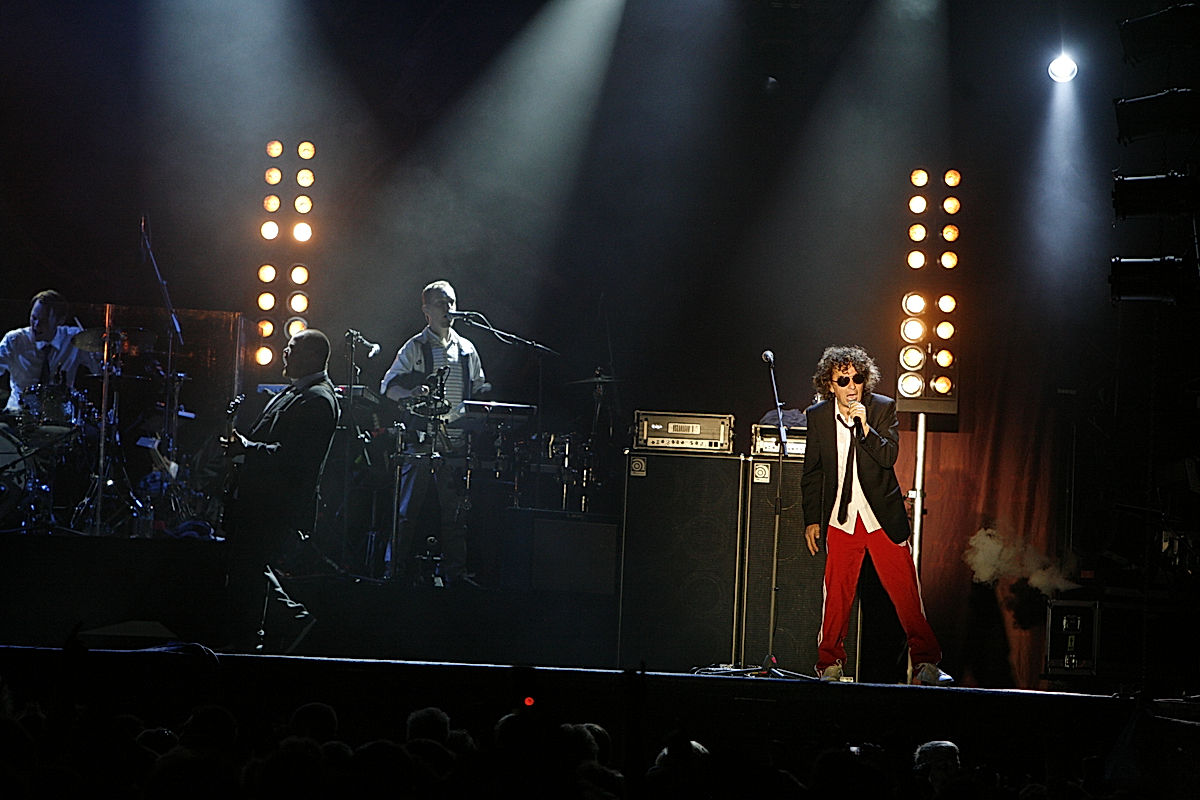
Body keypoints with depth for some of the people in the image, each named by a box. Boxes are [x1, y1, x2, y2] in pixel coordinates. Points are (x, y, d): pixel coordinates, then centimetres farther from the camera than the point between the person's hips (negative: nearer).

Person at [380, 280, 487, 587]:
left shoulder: (467, 349, 16)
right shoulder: (415, 348, 3)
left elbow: (479, 389, 24)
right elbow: (388, 386, -3)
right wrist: (412, 395, -22)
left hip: (456, 443, 4)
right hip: (421, 442, -4)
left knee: (455, 508, 3)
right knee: (409, 507, -4)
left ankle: (455, 571, 8)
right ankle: (397, 568, 4)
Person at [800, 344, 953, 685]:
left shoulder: (883, 408, -3)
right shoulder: (818, 415, 3)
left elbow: (889, 456, -12)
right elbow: (812, 472, 11)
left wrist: (864, 426, -24)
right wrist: (812, 520, 9)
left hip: (883, 516, -1)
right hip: (841, 519, 1)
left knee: (905, 591, -5)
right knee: (836, 595, 0)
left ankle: (926, 663, -1)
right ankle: (830, 665, 13)